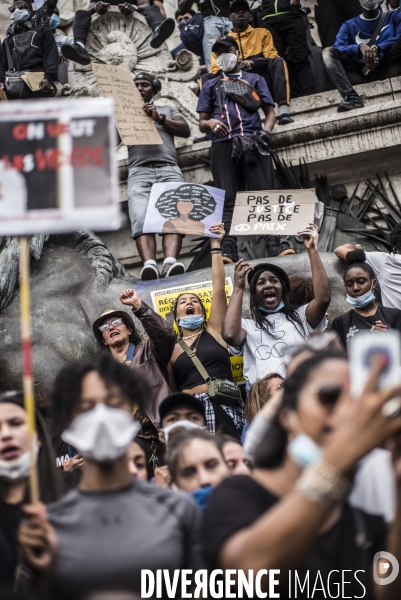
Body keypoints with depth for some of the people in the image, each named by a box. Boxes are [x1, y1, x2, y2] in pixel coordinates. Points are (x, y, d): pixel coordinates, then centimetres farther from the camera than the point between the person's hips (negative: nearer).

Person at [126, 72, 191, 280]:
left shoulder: (167, 109, 31)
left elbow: (185, 130, 14)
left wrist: (160, 118, 2)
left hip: (169, 170, 0)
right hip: (139, 171, 0)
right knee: (141, 220, -29)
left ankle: (170, 261, -48)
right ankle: (149, 264, -49)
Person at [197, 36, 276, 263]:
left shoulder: (254, 80, 25)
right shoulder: (211, 86, 28)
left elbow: (270, 111, 16)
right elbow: (202, 123, 21)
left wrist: (265, 132, -5)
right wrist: (210, 123, -4)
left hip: (252, 142, -1)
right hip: (223, 145, 1)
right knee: (227, 199, -10)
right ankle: (229, 251, -20)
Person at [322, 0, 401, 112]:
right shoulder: (349, 25, 19)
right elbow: (338, 47, 0)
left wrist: (377, 48, -18)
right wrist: (360, 47, -21)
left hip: (387, 66, -1)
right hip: (365, 70, 1)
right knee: (328, 52, -19)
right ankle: (352, 97, -41)